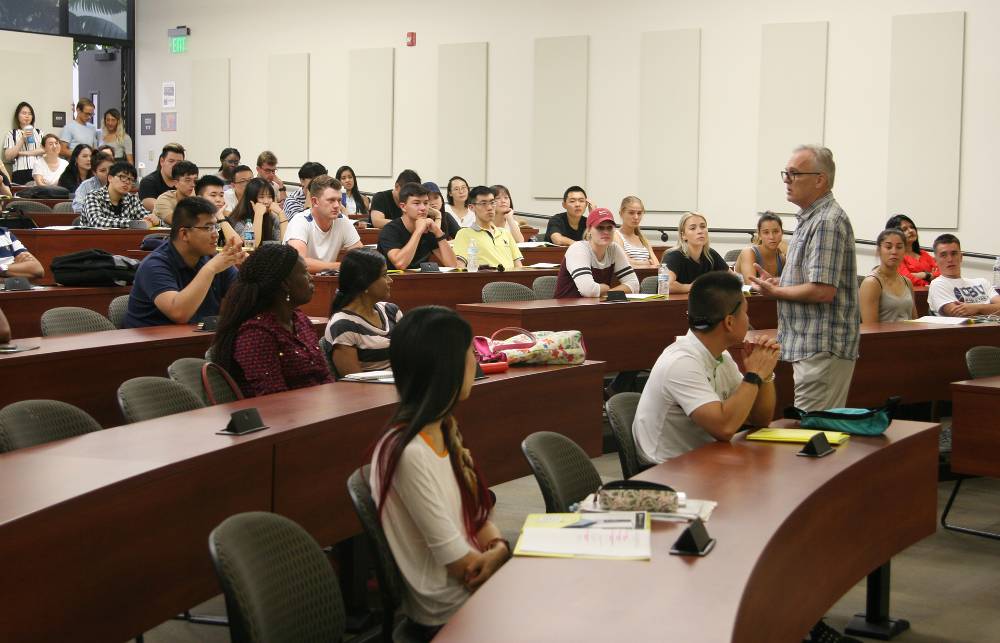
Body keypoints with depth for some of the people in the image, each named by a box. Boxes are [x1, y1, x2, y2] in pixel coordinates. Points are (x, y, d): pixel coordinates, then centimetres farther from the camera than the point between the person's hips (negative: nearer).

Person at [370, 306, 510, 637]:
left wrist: (499, 548, -11)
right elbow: (462, 567, -22)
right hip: (455, 609, -7)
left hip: (480, 575, 7)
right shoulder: (410, 453, -25)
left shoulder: (444, 429, 3)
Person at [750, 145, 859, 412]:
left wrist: (777, 292, -9)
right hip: (810, 346, 11)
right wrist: (776, 282, 9)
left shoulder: (827, 222, -16)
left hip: (822, 348, -11)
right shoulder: (811, 218, 17)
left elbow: (823, 291, -23)